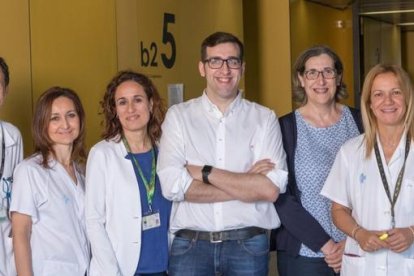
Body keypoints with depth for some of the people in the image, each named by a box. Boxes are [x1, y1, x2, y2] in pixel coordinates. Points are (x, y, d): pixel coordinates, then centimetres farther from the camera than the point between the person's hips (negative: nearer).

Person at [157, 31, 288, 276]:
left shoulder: (265, 118, 2)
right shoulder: (178, 116, 2)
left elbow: (271, 189, -10)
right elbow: (172, 186, -11)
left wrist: (204, 172, -10)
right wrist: (247, 185, -10)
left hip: (249, 245, 1)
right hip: (190, 244, 0)